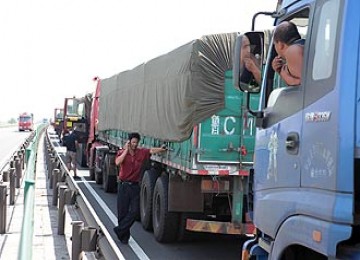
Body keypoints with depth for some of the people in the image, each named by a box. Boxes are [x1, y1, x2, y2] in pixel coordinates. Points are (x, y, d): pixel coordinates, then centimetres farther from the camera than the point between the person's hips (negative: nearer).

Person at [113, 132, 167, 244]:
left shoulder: (141, 152, 4)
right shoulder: (122, 152, -3)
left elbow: (152, 150, -6)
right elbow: (118, 162, -20)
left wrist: (162, 149, -22)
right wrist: (126, 150, -16)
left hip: (135, 186, 2)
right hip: (124, 185, -2)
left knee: (135, 211, -6)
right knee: (123, 212, 3)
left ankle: (120, 229, 6)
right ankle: (124, 236, 16)